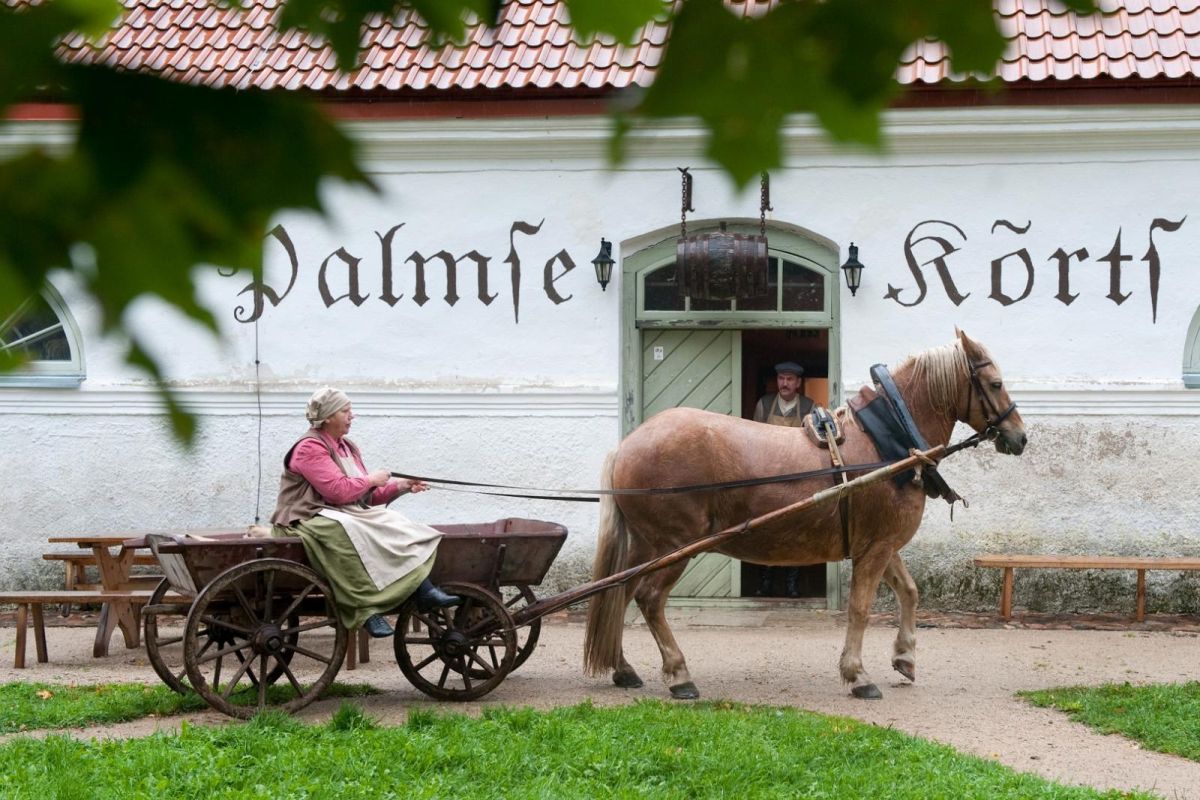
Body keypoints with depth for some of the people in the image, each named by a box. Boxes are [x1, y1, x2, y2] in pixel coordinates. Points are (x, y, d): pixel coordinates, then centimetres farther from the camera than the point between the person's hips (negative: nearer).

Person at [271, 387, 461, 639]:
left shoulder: (347, 448, 18)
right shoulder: (309, 448, -10)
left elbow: (367, 496, 16)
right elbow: (339, 490, -21)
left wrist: (401, 486, 4)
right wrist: (371, 480, -7)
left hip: (349, 515, 9)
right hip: (311, 520, -9)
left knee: (394, 525, -12)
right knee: (347, 532, -39)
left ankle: (423, 590, -28)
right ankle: (366, 609, -40)